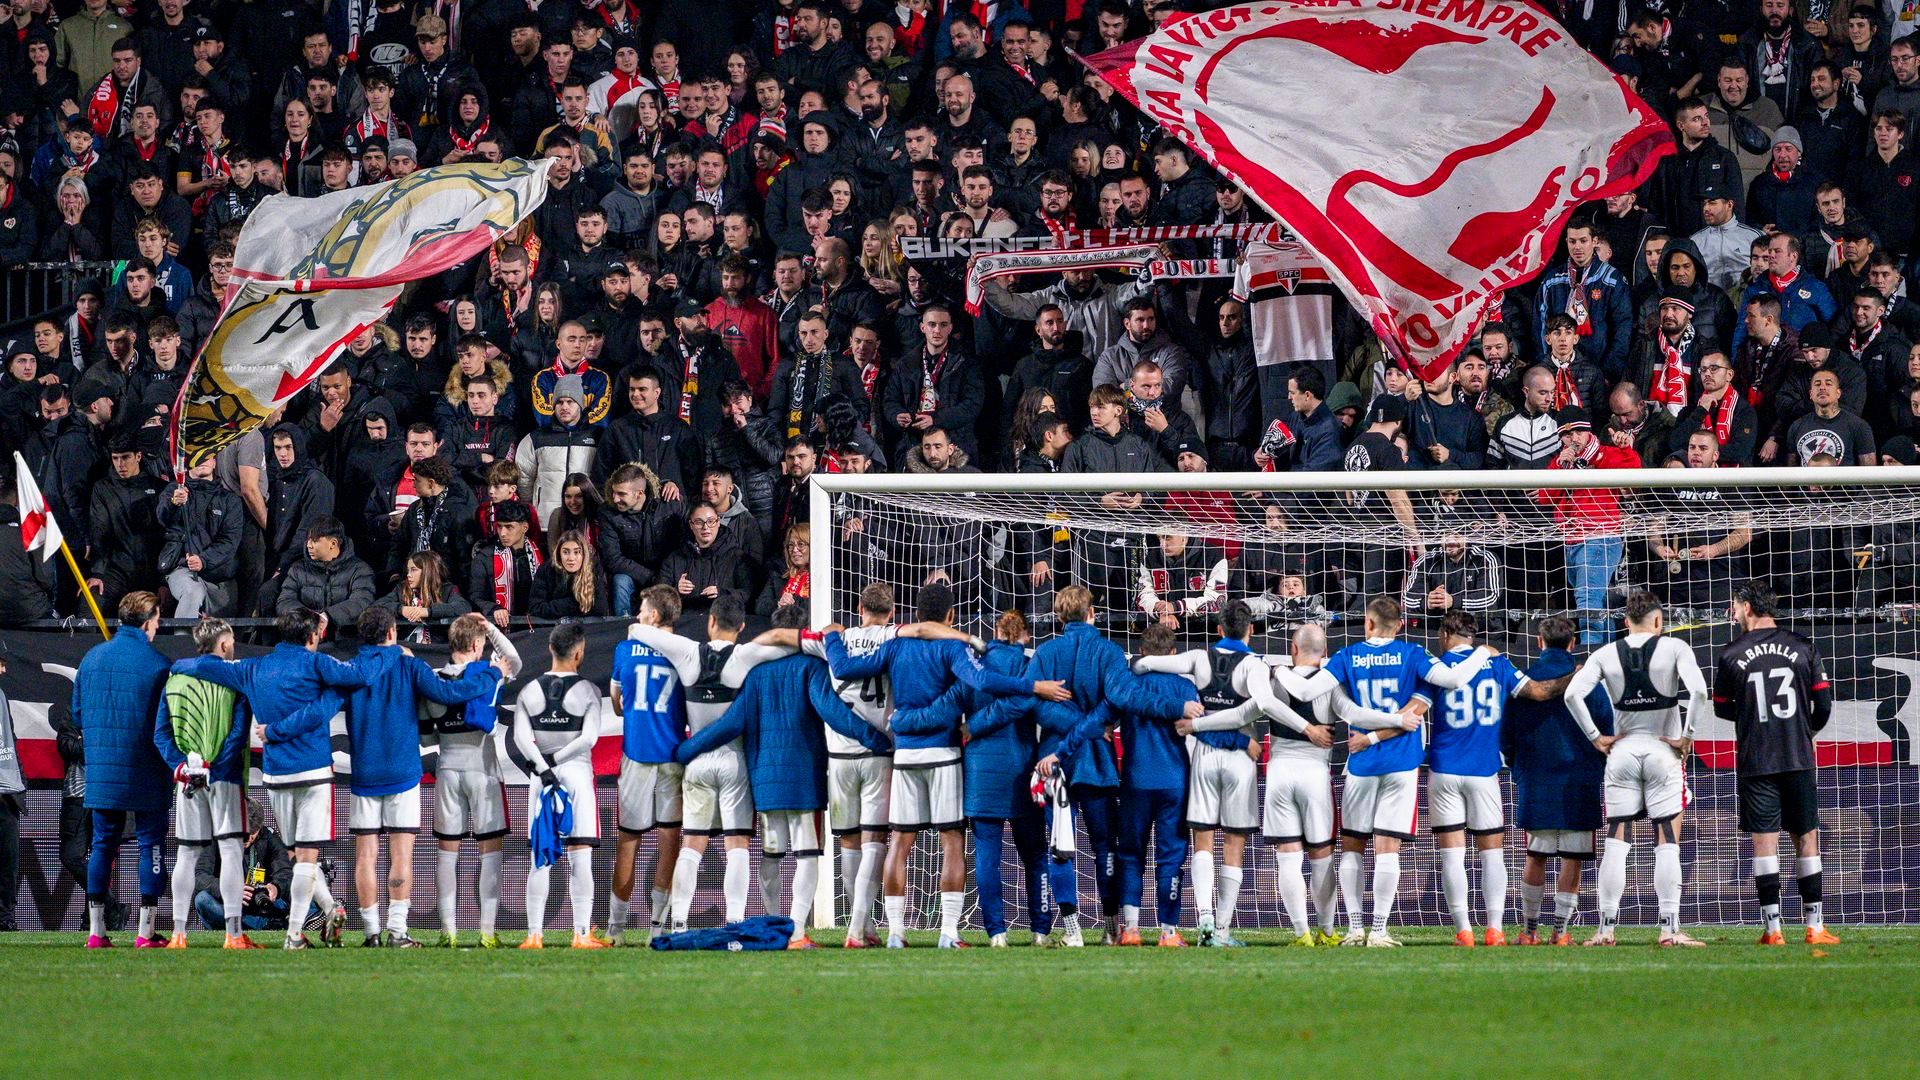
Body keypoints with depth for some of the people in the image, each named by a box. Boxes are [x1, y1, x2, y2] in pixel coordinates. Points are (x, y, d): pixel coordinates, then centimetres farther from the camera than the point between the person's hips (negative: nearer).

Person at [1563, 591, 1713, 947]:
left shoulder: (1606, 654, 3)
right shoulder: (1674, 649, -3)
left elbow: (1573, 694, -6)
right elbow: (1698, 690, -17)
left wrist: (1595, 738, 1)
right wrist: (1687, 737, -8)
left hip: (1622, 751, 2)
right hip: (1663, 751, -2)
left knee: (1617, 843, 5)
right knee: (1667, 843, 0)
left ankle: (1606, 927, 2)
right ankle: (1669, 928, -5)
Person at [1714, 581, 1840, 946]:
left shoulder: (1731, 654, -2)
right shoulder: (1802, 648, 1)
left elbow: (1721, 708, 9)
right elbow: (1823, 704, 3)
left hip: (1755, 762, -1)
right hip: (1798, 758, 1)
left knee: (1764, 841, 0)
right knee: (1806, 839, 8)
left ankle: (1772, 928, -4)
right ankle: (1814, 926, 8)